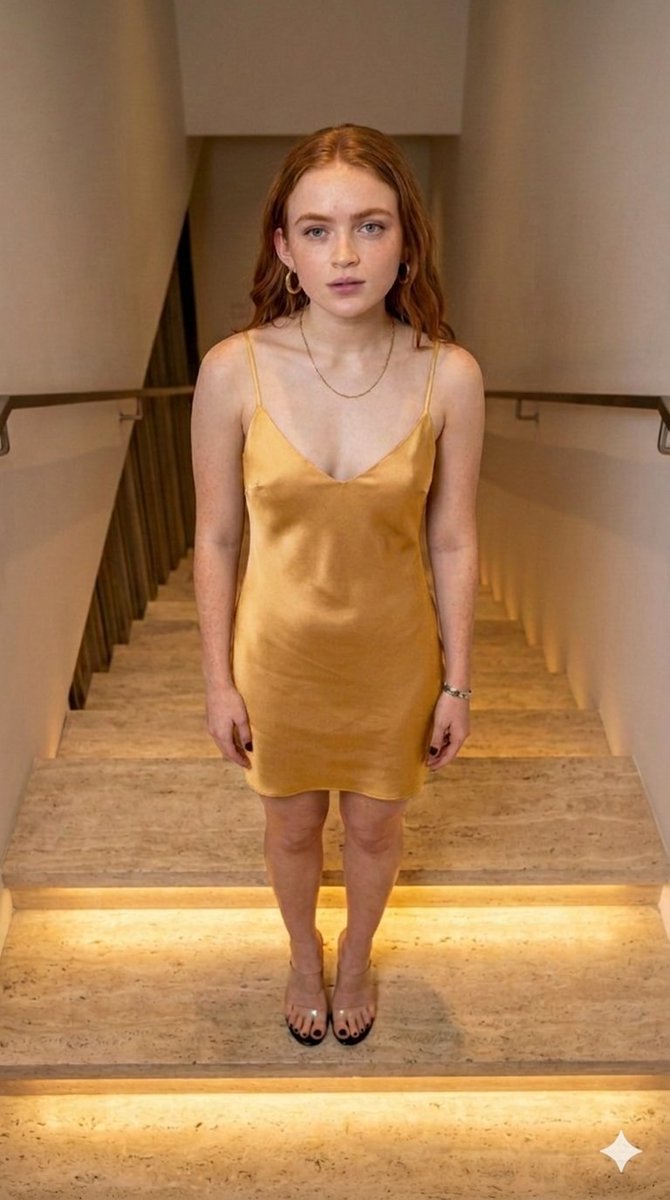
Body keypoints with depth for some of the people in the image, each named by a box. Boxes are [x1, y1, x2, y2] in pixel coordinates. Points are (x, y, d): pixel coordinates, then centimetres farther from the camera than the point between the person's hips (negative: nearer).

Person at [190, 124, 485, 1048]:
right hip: (279, 655, 0)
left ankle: (357, 957, 58)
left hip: (394, 657, 0)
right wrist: (219, 680, -3)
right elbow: (216, 539, -7)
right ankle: (304, 956, 58)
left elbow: (454, 542, -7)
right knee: (292, 827, 24)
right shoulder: (234, 370, -17)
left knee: (374, 828, 23)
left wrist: (456, 684, -1)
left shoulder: (449, 375, -16)